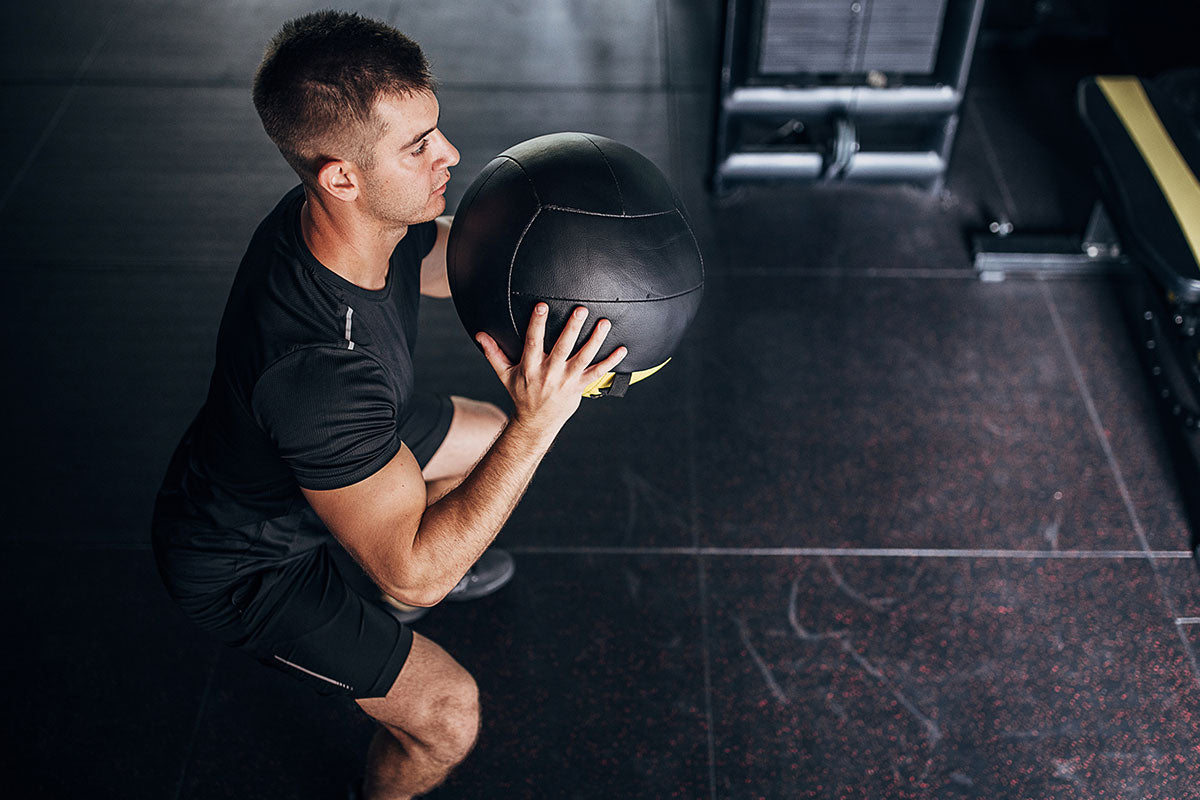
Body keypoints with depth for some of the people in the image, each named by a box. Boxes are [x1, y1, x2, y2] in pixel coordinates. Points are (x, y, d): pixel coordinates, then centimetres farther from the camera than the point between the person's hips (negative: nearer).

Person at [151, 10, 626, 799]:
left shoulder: (371, 216, -22)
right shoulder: (317, 369, -46)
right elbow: (410, 577, -37)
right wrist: (539, 423, -46)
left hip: (332, 453, 8)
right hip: (244, 563, -8)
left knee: (494, 437, 21)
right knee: (448, 714, -10)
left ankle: (447, 561, 52)